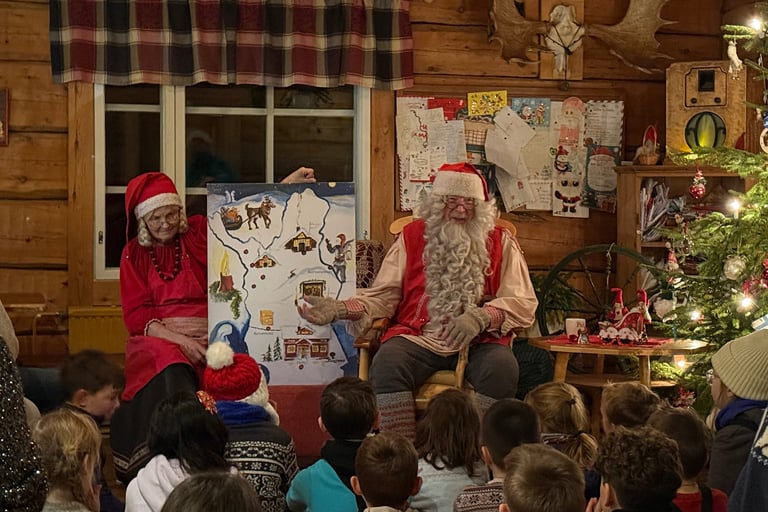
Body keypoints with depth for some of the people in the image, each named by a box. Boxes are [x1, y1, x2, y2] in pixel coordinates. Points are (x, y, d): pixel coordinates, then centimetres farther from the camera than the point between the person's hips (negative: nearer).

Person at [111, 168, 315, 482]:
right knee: (170, 372, -35)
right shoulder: (134, 254, 9)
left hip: (205, 336, 1)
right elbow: (136, 315, 1)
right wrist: (179, 339, -15)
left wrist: (287, 184, -14)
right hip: (156, 337, -1)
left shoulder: (199, 233, 10)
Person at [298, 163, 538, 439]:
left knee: (502, 367, -33)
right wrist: (340, 309, -9)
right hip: (419, 339, 1)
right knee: (386, 363, -31)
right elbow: (382, 296, 11)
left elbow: (524, 304, 3)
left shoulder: (501, 242, 12)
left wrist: (481, 317, -17)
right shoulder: (412, 236, 15)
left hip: (479, 343, 0)